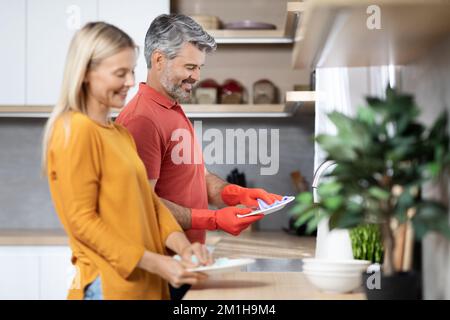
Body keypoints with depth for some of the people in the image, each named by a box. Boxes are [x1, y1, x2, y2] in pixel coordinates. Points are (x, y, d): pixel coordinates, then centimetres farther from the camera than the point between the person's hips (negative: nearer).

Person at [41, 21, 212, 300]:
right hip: (110, 285, -8)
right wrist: (155, 263, -19)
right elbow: (81, 220, -16)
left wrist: (182, 246, -8)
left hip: (144, 282, 8)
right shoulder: (75, 131, -13)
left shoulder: (121, 133, 12)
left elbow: (147, 199, 10)